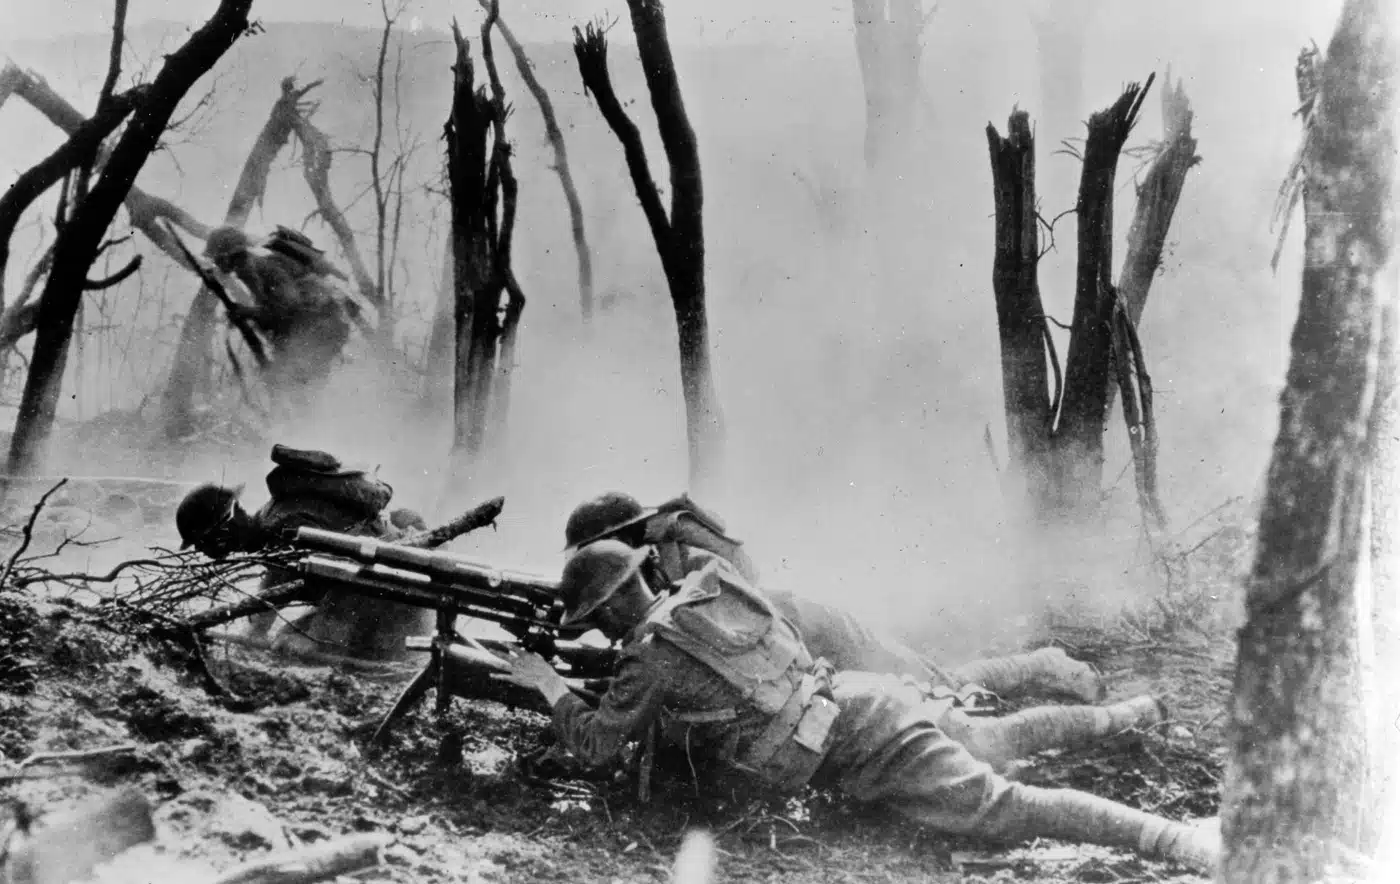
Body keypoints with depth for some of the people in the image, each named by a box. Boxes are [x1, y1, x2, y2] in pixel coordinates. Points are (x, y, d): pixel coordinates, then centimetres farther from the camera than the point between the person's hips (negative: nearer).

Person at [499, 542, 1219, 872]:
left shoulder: (652, 655, -1)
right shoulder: (709, 588, 21)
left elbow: (597, 743, 6)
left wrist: (549, 685, 20)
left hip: (857, 743, -8)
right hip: (865, 695, 8)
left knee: (998, 807, -15)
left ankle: (1173, 838, -25)